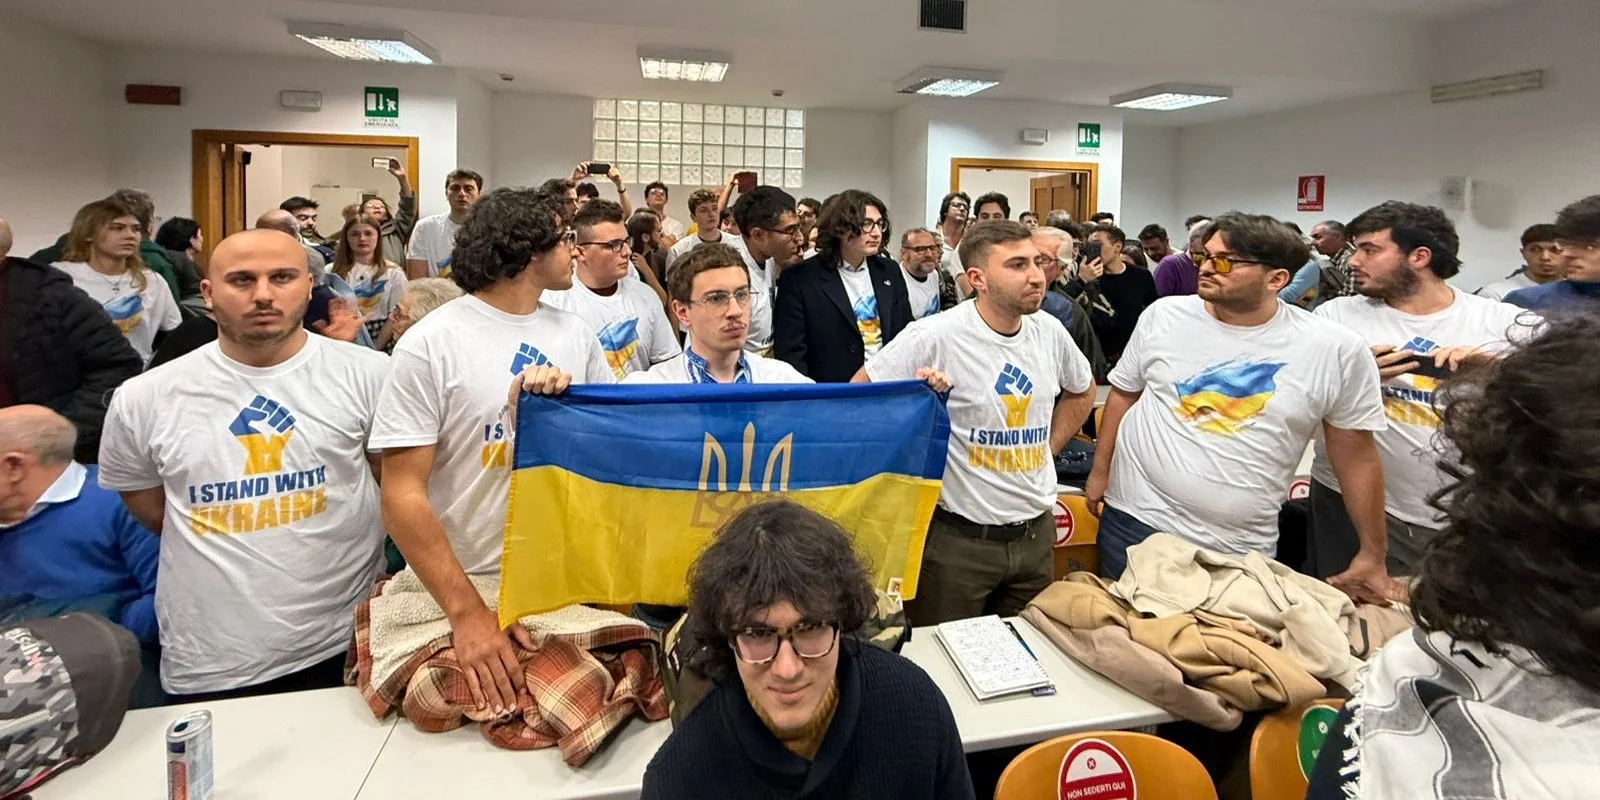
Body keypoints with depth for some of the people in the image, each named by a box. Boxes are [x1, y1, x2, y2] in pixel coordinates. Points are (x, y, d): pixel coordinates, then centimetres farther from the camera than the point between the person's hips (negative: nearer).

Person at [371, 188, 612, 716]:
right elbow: (403, 497, -13)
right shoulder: (431, 344, -10)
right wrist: (469, 612, -22)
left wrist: (569, 395, -14)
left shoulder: (575, 334, 6)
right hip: (463, 589, -4)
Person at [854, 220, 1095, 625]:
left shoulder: (1050, 331, 1)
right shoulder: (934, 336, -17)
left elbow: (1082, 392, 21)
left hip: (1037, 531, 6)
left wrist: (1048, 450, 11)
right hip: (959, 539, -5)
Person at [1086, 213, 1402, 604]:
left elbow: (1357, 456, -1)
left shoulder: (1337, 350, -8)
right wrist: (1100, 472, 10)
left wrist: (1372, 556, 4)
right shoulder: (1164, 315, -4)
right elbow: (1124, 392, 9)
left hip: (1242, 550, -1)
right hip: (1134, 521, 1)